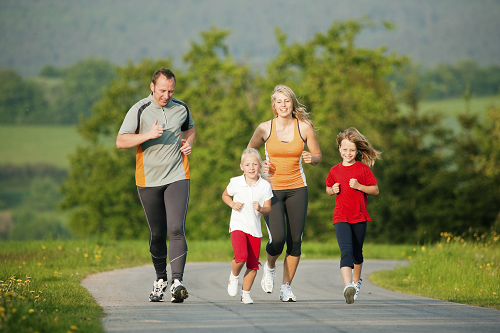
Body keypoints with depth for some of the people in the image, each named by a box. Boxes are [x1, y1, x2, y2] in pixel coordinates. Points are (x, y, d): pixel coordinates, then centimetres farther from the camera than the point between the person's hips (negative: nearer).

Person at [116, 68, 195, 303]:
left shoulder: (181, 108, 4)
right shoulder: (139, 110, -6)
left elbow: (190, 128, 25)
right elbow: (120, 142, -9)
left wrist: (188, 143, 3)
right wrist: (147, 135, -22)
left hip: (177, 177, 0)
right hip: (148, 180, 0)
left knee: (176, 229, -16)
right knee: (157, 233, 9)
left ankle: (177, 282, -24)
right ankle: (160, 279, 28)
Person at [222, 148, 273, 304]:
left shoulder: (265, 186, -2)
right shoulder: (236, 182, -3)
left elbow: (268, 209, 3)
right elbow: (225, 195, 16)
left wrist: (260, 209, -19)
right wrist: (232, 204, -4)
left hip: (255, 229, 2)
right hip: (238, 226, -2)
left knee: (253, 264, 3)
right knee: (241, 256, -23)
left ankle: (245, 293, 19)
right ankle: (234, 276, 8)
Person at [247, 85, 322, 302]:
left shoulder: (304, 127, -2)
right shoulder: (265, 128, -3)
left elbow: (318, 156, 7)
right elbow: (249, 151, 13)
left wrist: (311, 159, -16)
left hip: (297, 188, 1)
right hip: (272, 187, -1)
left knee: (295, 240, -2)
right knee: (277, 239, -15)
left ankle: (286, 287, 13)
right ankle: (269, 267, 19)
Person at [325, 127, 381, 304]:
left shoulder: (363, 169, 1)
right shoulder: (334, 171, 6)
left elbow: (375, 190, 2)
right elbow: (328, 189, 22)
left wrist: (359, 186, -13)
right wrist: (333, 190, -1)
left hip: (359, 216, 1)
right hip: (341, 217, 0)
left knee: (357, 253, 14)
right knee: (346, 250, -19)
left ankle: (356, 281, 41)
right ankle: (348, 286, -33)